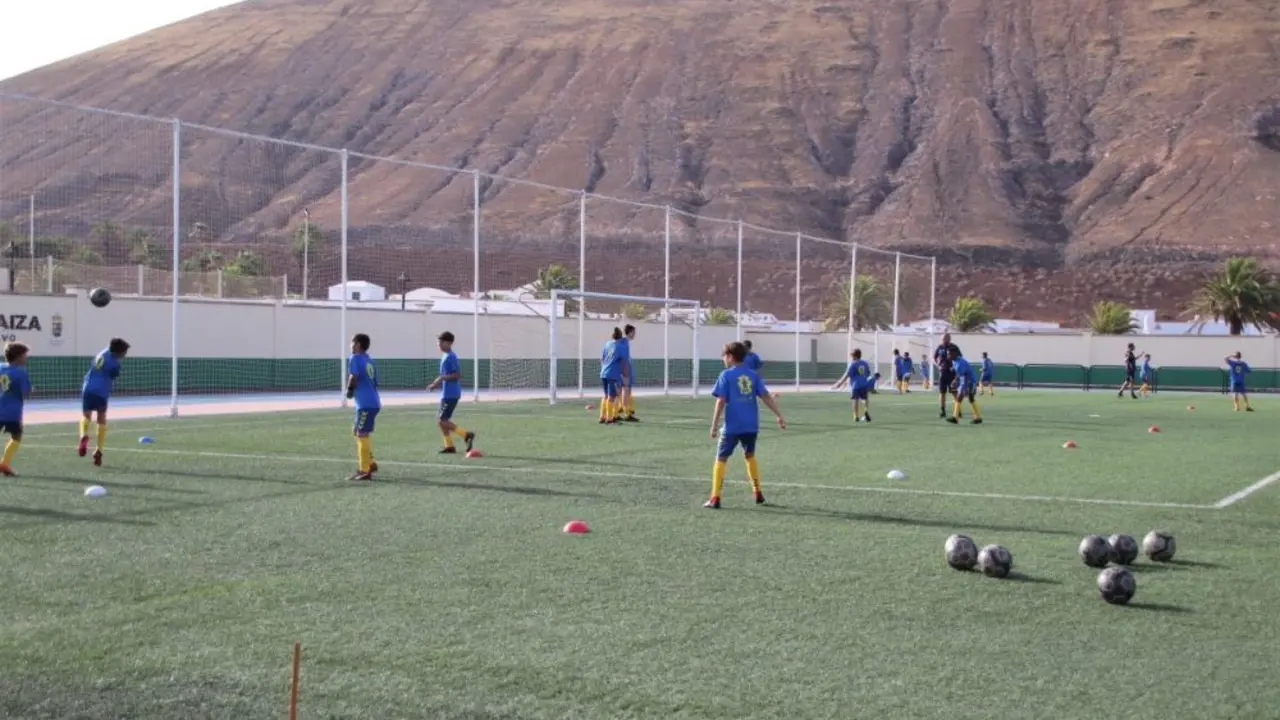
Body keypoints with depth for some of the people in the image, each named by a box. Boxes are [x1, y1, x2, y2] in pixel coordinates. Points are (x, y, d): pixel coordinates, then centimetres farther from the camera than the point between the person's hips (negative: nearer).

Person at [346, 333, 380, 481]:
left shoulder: (355, 358, -7)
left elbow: (353, 376, -23)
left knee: (362, 435, -5)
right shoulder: (369, 360, 17)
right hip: (372, 401, 9)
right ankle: (369, 463, 21)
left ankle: (365, 471, -4)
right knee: (357, 431, 20)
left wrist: (349, 389, -6)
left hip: (365, 403, -9)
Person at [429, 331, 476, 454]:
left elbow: (458, 375, -20)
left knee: (442, 420, -9)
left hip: (450, 394, -10)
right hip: (446, 393, 10)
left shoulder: (451, 357, -15)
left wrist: (441, 378, -20)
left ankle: (466, 435, -7)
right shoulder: (446, 357, 15)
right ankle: (449, 446, 14)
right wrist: (437, 384, 16)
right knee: (440, 420, 11)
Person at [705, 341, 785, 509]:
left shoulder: (726, 375, -5)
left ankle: (715, 499, -5)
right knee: (749, 456, 24)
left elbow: (721, 401, -10)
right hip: (751, 425, 4)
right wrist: (779, 416, 9)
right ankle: (758, 493, 26)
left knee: (721, 459, 2)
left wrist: (714, 425, -9)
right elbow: (766, 397, 4)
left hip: (732, 426, -4)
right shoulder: (753, 375, 7)